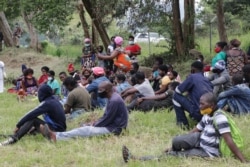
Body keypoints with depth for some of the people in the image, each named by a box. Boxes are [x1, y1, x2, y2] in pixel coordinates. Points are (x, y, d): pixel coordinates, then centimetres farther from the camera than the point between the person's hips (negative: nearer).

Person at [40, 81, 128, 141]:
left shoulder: (114, 100, -21)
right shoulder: (113, 98, 14)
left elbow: (107, 119, -20)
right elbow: (106, 116, 20)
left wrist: (94, 125, -8)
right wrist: (95, 123, 6)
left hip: (113, 129, -10)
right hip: (111, 125, 10)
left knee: (86, 130, -18)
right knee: (85, 127, 5)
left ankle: (56, 137, -23)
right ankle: (57, 135, -7)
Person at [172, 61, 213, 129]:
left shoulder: (192, 77, -2)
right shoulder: (207, 80, 16)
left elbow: (178, 91, 3)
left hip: (199, 114, -8)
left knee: (176, 96, 5)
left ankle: (183, 123, 5)